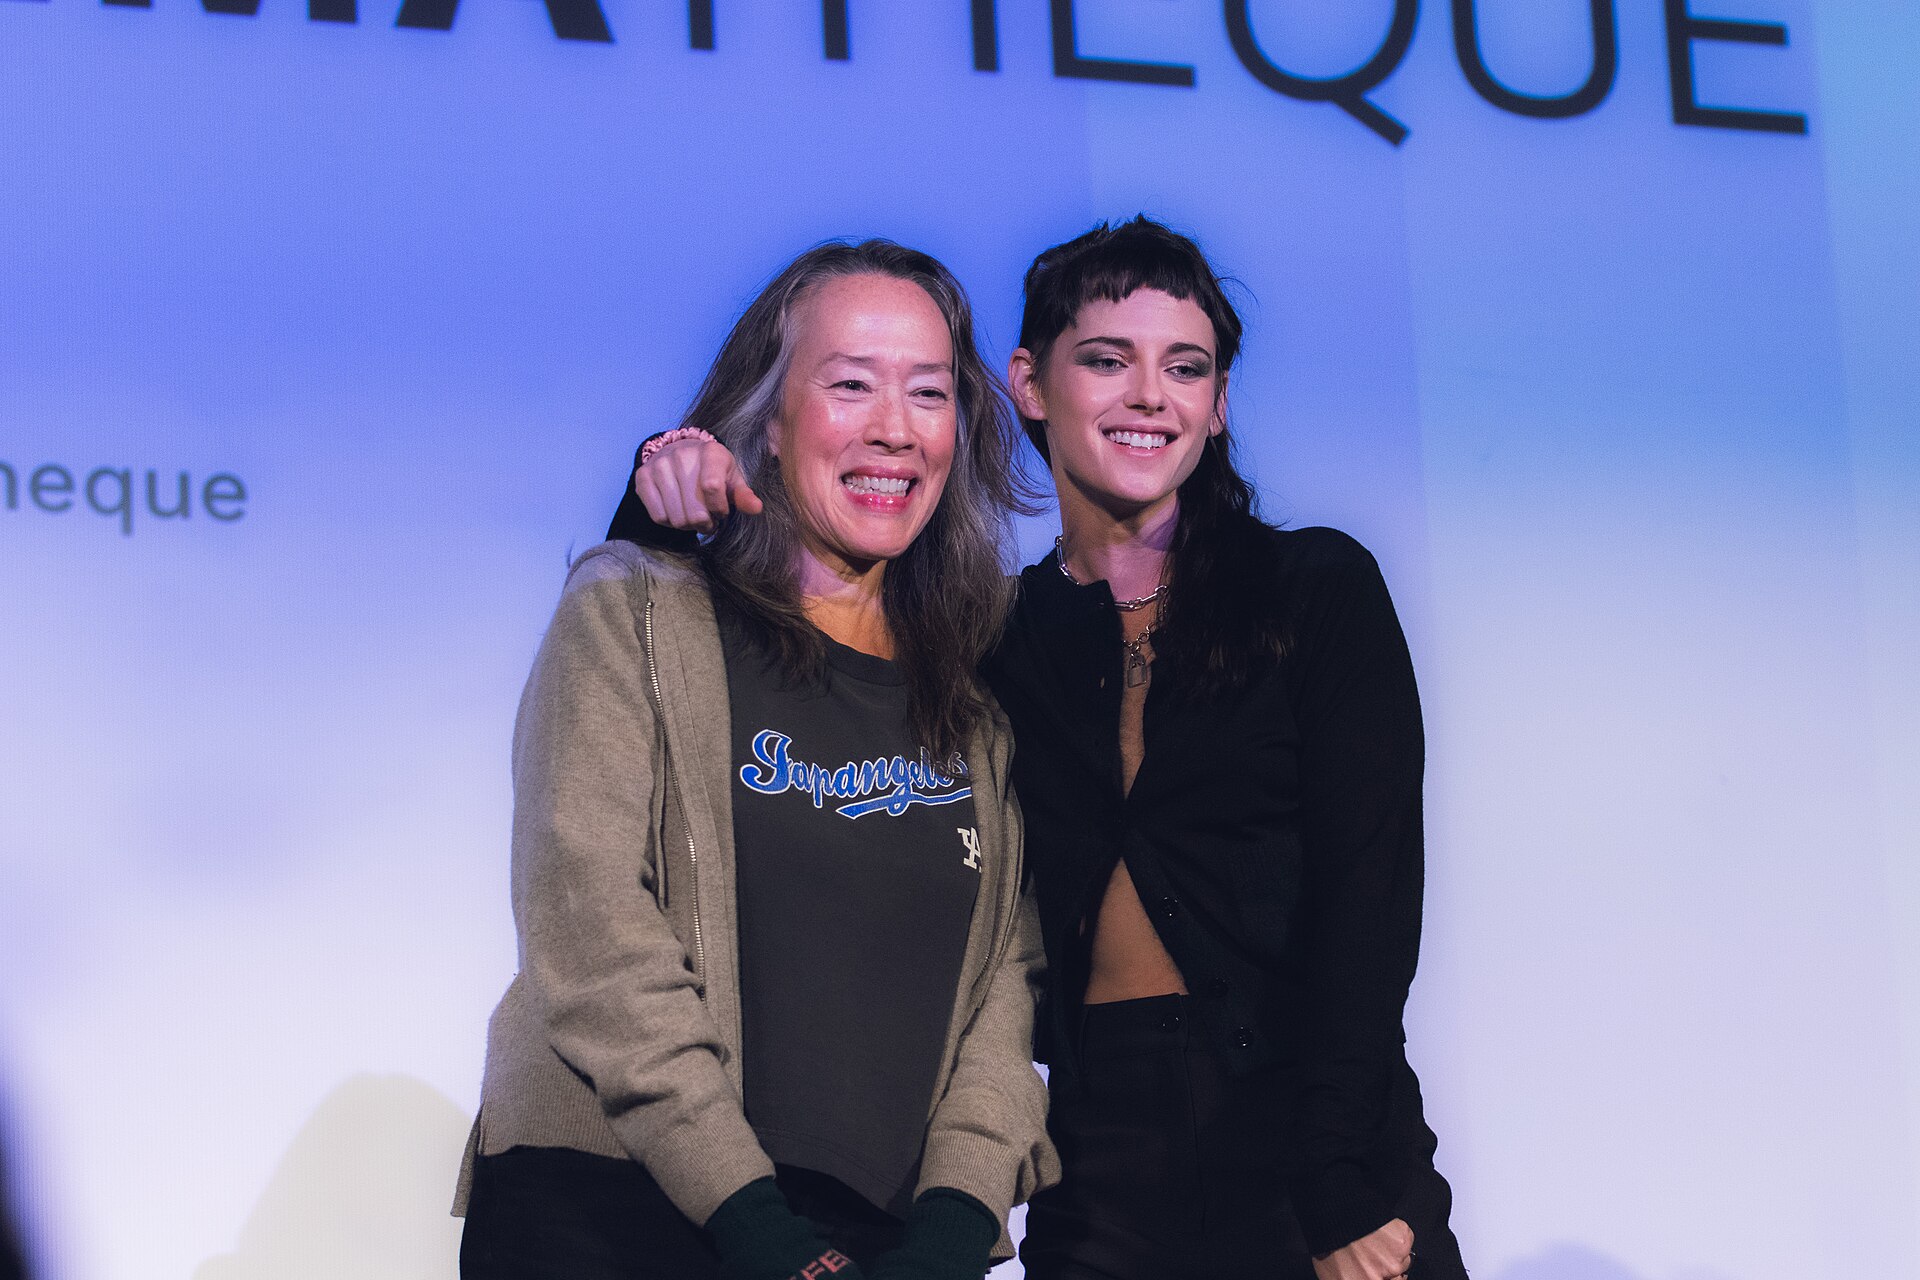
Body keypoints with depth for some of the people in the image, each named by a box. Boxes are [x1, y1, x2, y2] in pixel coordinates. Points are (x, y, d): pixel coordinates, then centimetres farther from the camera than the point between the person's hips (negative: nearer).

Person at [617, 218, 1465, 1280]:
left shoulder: (1317, 587, 1)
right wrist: (670, 504, -8)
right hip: (1103, 1153, 2)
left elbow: (1366, 893, -6)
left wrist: (1339, 1193, -14)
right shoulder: (991, 640, 8)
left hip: (1308, 1125, -2)